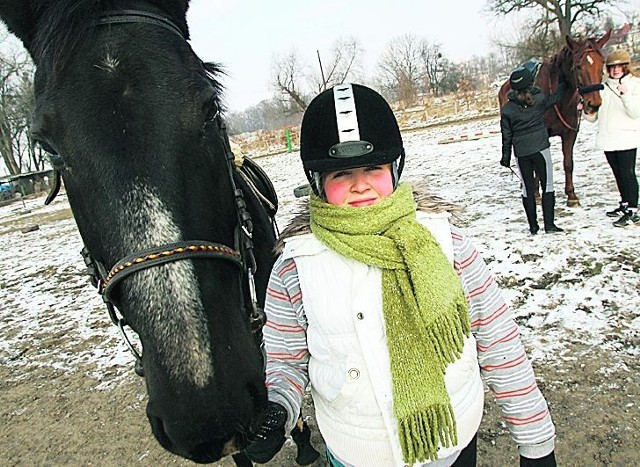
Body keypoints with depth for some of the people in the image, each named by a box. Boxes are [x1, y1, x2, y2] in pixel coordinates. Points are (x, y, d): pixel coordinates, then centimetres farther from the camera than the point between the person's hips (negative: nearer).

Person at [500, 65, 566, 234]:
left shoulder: (507, 109, -2)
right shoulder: (540, 99, -5)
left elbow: (506, 135, 1)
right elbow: (555, 98, 17)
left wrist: (506, 156, 9)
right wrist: (563, 83, 34)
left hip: (521, 153, 1)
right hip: (540, 149, -1)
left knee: (527, 189, 9)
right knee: (547, 186, 7)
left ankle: (533, 226, 11)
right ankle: (549, 224, 4)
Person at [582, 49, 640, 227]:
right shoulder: (604, 87, 10)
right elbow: (593, 117, 11)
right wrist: (586, 109, -10)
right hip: (607, 138, 5)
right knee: (618, 174, 15)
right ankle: (625, 204, 29)